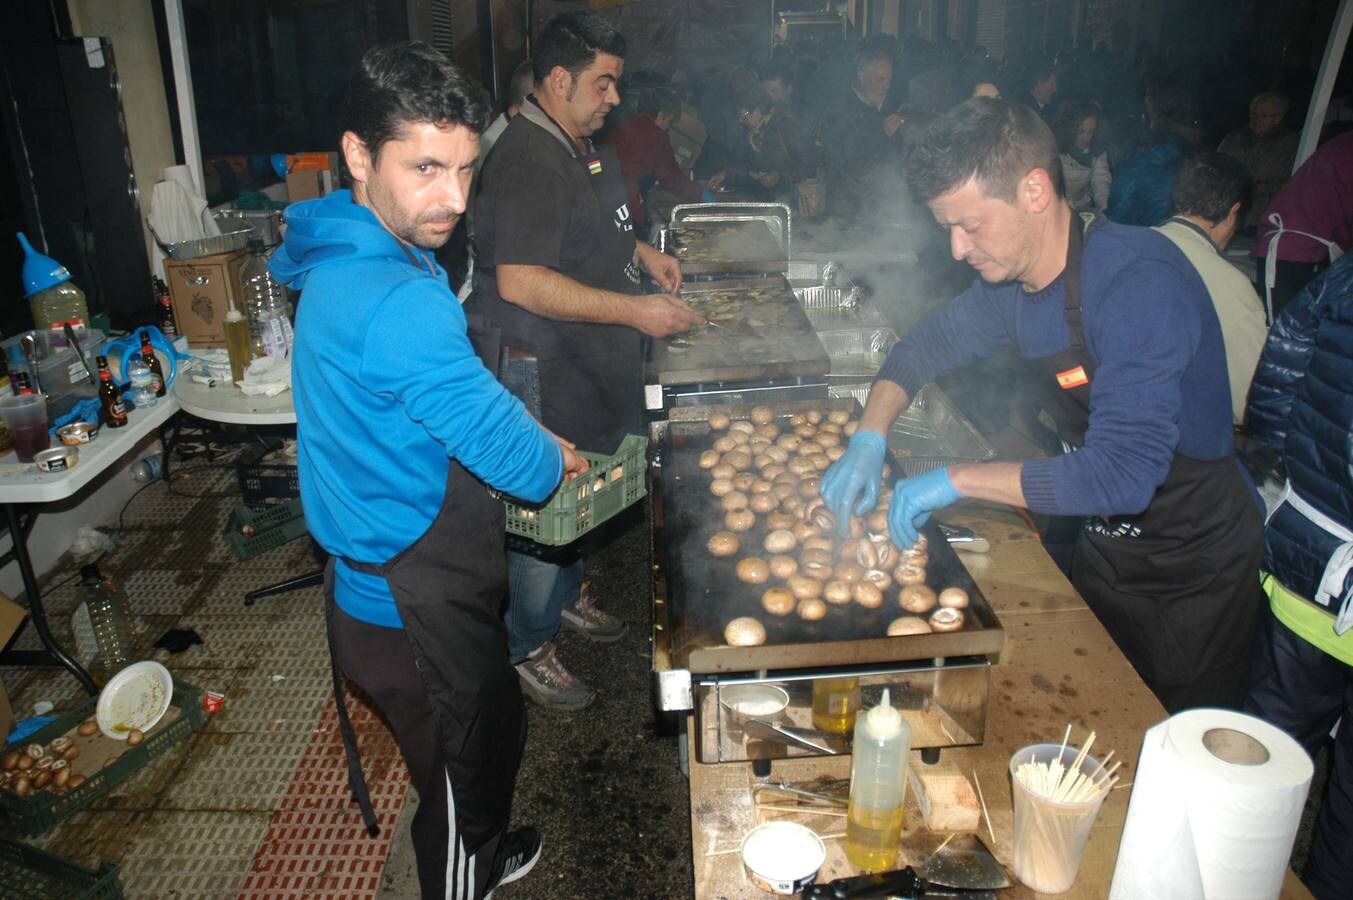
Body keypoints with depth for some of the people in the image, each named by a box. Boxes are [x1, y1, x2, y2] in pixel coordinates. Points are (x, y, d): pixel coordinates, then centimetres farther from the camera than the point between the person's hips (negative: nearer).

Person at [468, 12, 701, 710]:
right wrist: (635, 311, -28)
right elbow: (519, 282, -30)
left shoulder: (581, 147, 11)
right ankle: (527, 647, 20)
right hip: (541, 371, -10)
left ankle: (567, 592, 44)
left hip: (584, 361, 10)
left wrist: (641, 251, 10)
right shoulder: (527, 161, -22)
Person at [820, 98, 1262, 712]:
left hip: (1194, 564, -6)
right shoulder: (1011, 281, -7)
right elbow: (927, 344, 9)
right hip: (1106, 543, 7)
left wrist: (956, 480, -31)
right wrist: (869, 439, -9)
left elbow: (1122, 474, -38)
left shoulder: (1140, 282, -31)